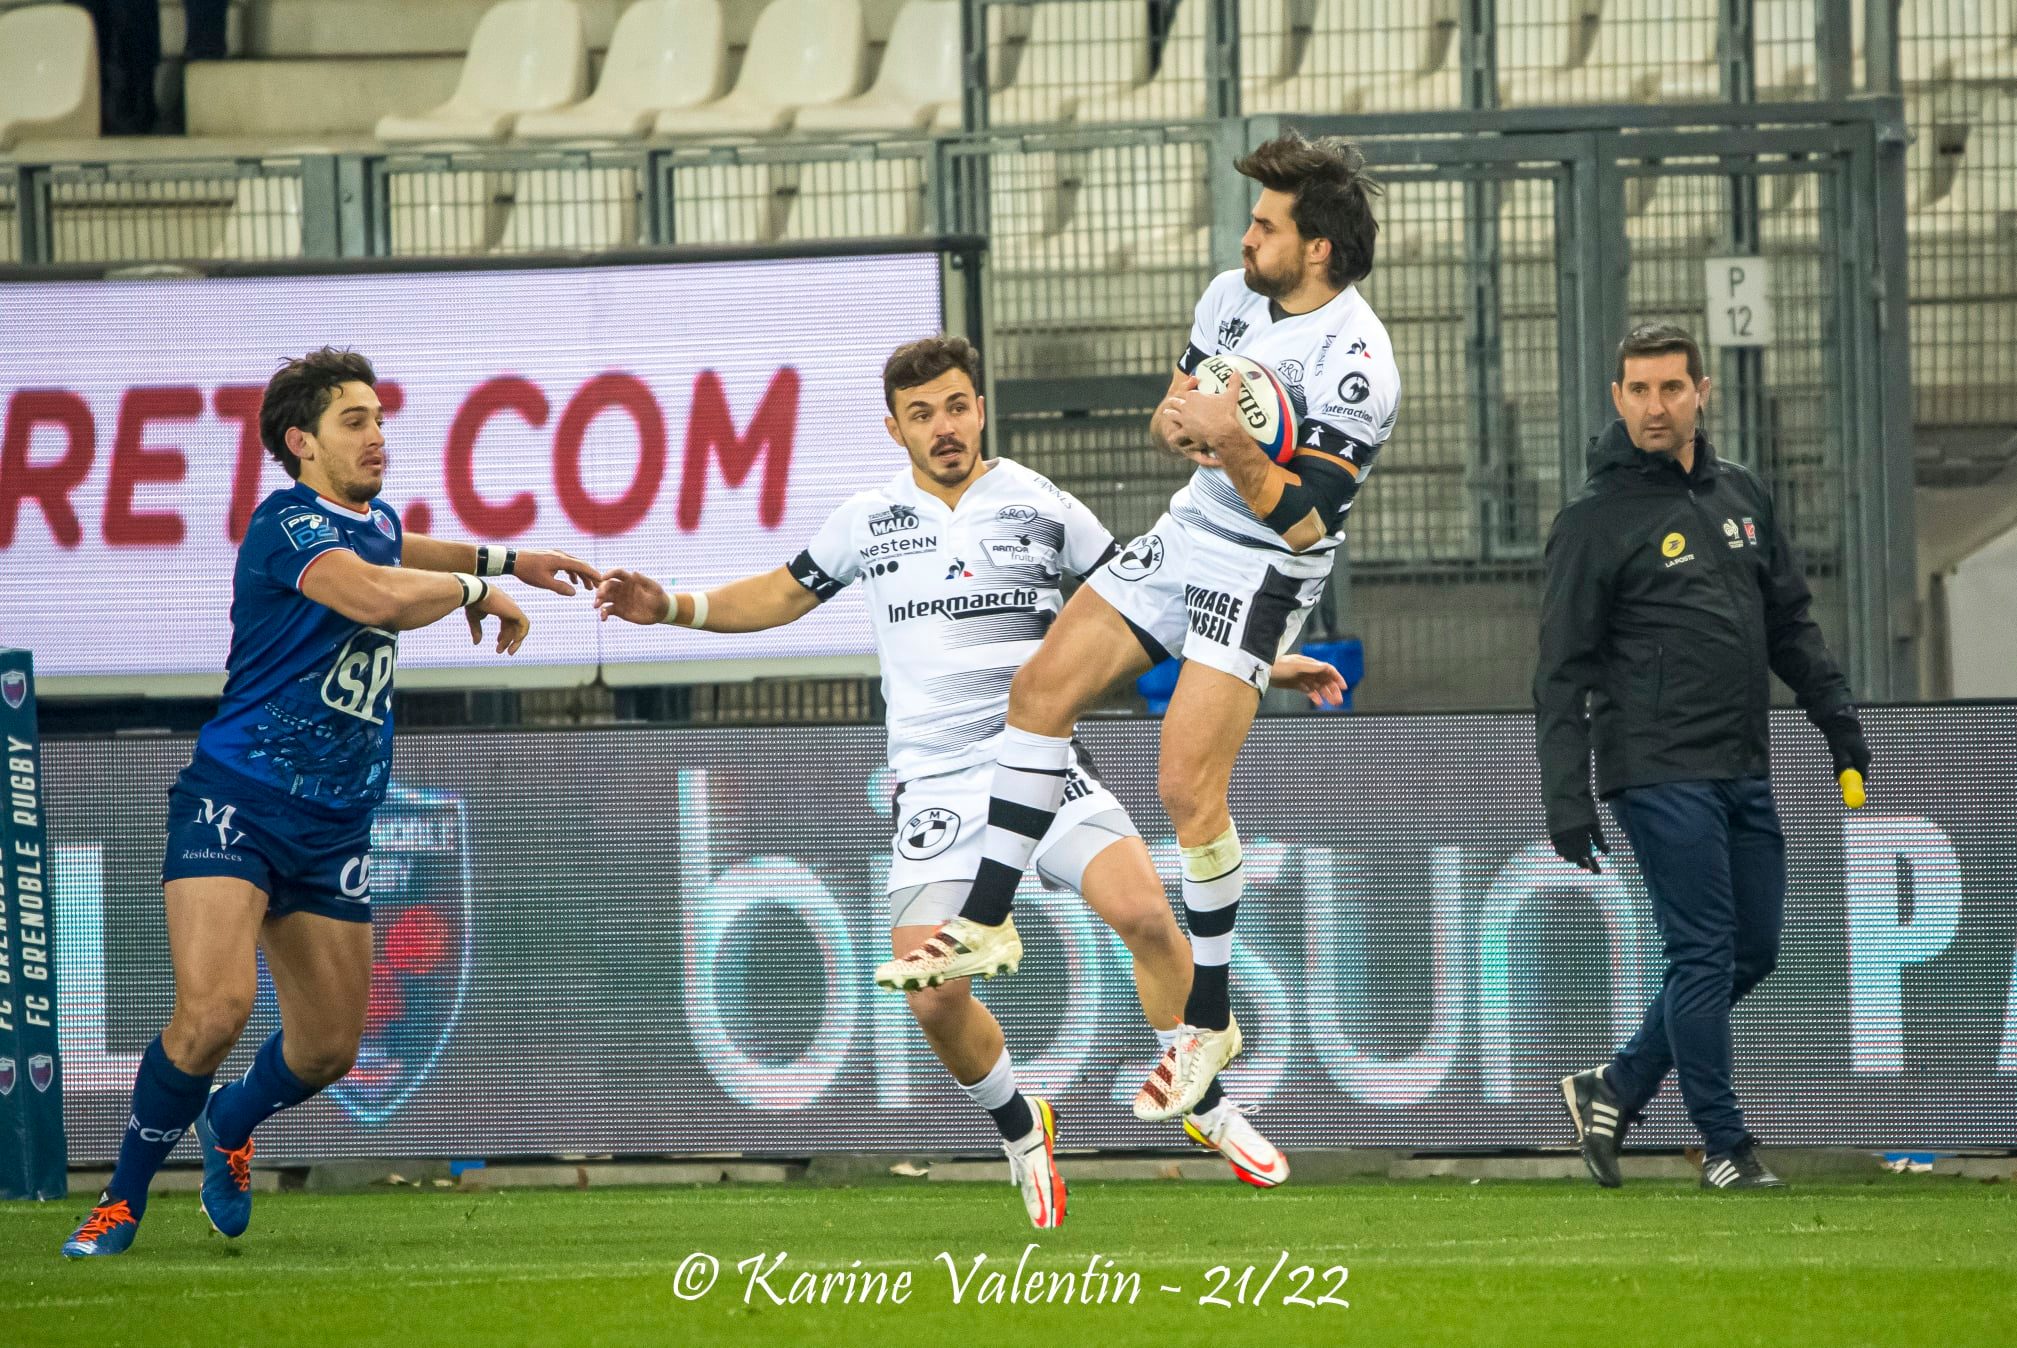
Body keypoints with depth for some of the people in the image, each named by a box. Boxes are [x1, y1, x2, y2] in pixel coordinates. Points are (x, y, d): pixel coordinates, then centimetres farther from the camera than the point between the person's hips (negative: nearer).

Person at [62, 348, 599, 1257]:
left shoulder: (375, 524, 13)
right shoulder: (288, 526, -15)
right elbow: (377, 596, -34)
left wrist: (505, 560, 27)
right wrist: (477, 590, -16)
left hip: (333, 830, 8)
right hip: (235, 801, -8)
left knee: (329, 1046, 8)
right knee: (215, 1007, -26)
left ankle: (230, 1127, 42)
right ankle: (124, 1198, -6)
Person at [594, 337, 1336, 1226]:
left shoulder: (1038, 505, 4)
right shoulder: (869, 520, 9)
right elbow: (785, 595, 24)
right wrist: (671, 608, 10)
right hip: (934, 782, 1)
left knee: (1142, 911, -26)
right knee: (935, 995, -14)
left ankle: (1206, 1107, -6)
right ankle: (1020, 1132, 16)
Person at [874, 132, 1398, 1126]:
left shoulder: (1354, 364, -22)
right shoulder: (1233, 296, 3)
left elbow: (1303, 522, -22)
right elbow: (1173, 416, 13)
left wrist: (1232, 446, -34)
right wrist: (1175, 425, -10)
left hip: (1261, 573, -8)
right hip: (1188, 532, 8)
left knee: (1187, 788, -15)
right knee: (1042, 688, 3)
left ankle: (1208, 1022, -2)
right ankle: (986, 922, 12)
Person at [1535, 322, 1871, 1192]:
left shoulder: (1741, 497, 13)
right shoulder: (1595, 523, -6)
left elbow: (1790, 623, 20)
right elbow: (1564, 672, -7)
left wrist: (1838, 721, 11)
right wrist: (1567, 800, -13)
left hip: (1744, 775, 7)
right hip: (1660, 774, -7)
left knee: (1752, 954, 9)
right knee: (1704, 954, -8)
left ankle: (1612, 1091, 21)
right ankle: (1725, 1147, 0)